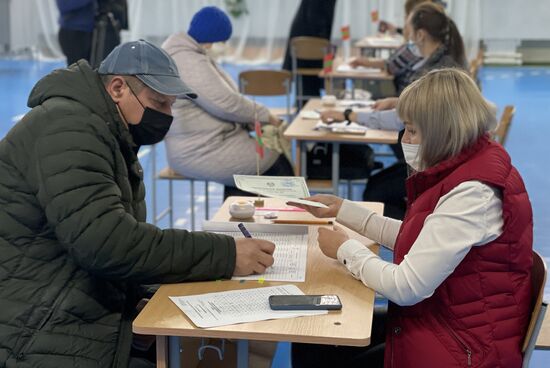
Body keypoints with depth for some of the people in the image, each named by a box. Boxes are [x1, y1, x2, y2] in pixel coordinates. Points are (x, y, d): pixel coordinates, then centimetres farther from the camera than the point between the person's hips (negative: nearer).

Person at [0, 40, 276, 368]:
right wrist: (223, 255, -24)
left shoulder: (113, 140, 16)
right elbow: (107, 244, -26)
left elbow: (126, 237, 9)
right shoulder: (68, 128, -16)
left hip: (95, 320, 9)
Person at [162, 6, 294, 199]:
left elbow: (218, 98, 18)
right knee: (277, 165, -4)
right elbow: (226, 103, -24)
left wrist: (256, 115, 6)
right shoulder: (189, 63, -21)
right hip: (200, 152, -10)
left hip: (200, 144, 10)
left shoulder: (188, 54, 13)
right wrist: (264, 115, -10)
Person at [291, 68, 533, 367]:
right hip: (439, 318, 9)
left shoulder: (472, 194, -27)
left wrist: (345, 249, -9)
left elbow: (405, 288, -25)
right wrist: (341, 209, 14)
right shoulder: (462, 166, 4)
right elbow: (415, 239, 15)